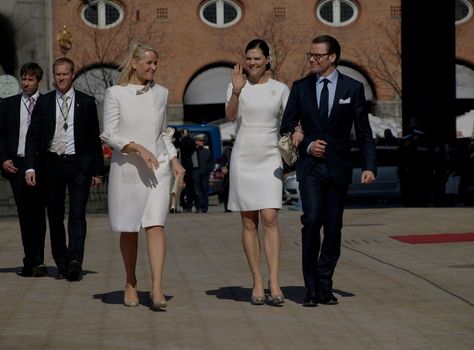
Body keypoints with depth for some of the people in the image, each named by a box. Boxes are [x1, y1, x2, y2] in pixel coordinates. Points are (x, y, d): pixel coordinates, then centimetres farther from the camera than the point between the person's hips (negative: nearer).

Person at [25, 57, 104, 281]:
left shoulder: (86, 102, 4)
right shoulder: (44, 102, 7)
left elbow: (94, 138, 6)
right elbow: (33, 136, 4)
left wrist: (97, 170, 3)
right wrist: (30, 166, -7)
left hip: (78, 164, -2)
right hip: (51, 164, 2)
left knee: (77, 214, -12)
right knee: (55, 217, 6)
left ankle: (75, 261, -21)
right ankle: (62, 264, 13)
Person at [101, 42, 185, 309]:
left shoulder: (161, 93, 10)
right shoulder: (116, 94, -1)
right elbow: (109, 135, -6)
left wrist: (175, 160, 9)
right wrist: (138, 148, -18)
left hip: (158, 168, 2)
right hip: (126, 168, -2)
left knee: (156, 225, -12)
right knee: (129, 230, 7)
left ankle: (157, 289, -19)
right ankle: (131, 284, 24)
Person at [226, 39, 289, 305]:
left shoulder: (280, 89, 6)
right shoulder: (237, 86, 4)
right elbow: (230, 116, -13)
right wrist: (237, 91, -30)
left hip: (270, 158, 0)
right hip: (243, 157, 0)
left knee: (270, 218, -13)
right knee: (249, 223, 2)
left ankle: (274, 283, -16)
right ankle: (257, 283, 8)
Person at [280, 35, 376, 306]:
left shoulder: (353, 88, 4)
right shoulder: (300, 87, 7)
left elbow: (364, 131, 3)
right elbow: (287, 127, 11)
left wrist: (370, 166, -6)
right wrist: (306, 145, -6)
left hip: (338, 168, 1)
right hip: (310, 167, 0)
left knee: (333, 228, 3)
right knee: (312, 220, -15)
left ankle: (324, 287, 14)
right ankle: (311, 287, -6)